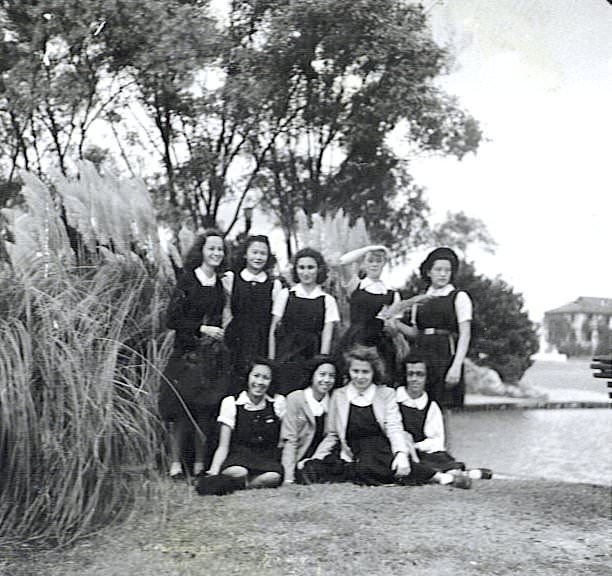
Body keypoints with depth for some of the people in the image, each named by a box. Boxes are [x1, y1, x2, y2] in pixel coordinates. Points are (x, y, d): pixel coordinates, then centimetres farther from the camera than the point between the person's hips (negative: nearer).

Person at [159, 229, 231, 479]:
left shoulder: (222, 283, 11)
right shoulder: (187, 280, -4)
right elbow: (172, 319, -9)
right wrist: (202, 329, -12)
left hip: (214, 355, 4)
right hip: (187, 355, -4)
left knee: (207, 411, 2)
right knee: (182, 409, -6)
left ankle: (200, 464, 10)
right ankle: (176, 463, 3)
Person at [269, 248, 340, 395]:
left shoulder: (327, 301, 4)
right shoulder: (285, 295, 5)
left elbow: (327, 337, 0)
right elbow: (273, 330, 6)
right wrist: (271, 360, 1)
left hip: (312, 357, 0)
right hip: (286, 355, 0)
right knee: (283, 395, -8)